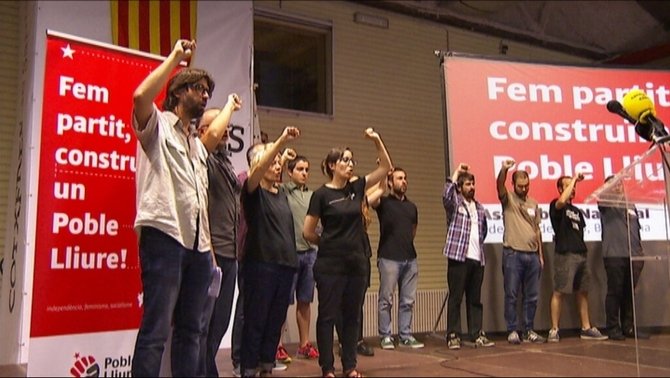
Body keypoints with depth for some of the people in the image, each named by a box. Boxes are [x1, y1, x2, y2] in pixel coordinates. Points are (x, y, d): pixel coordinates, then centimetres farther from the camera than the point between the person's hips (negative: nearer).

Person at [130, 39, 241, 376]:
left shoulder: (197, 142, 24)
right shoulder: (157, 125, 3)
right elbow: (141, 96, -15)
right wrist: (175, 57, -6)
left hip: (198, 245, 8)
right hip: (164, 236, -8)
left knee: (190, 330, 12)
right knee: (156, 330, -10)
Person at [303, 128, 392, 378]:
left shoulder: (356, 188, 8)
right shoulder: (321, 194, -7)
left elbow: (386, 167, 10)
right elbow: (308, 232, -6)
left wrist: (377, 140, 0)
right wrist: (330, 243, 7)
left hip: (357, 263, 5)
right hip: (330, 264, -5)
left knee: (352, 316, 11)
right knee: (328, 316, 3)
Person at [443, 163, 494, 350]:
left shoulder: (479, 208, 18)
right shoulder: (454, 203, 2)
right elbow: (446, 195, -22)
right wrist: (456, 172, -15)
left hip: (477, 259, 5)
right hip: (458, 257, -5)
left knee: (475, 299, 9)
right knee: (455, 298, -2)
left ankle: (477, 335, 15)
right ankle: (453, 336, 3)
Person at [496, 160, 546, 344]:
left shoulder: (533, 204, 15)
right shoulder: (508, 199, 1)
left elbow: (537, 230, 17)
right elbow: (499, 185, -21)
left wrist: (541, 255, 13)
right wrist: (504, 169, -40)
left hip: (532, 255, 5)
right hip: (513, 254, -5)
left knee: (532, 296, 8)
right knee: (511, 295, -1)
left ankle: (529, 331, 18)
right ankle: (512, 331, 6)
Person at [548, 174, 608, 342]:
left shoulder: (577, 211, 21)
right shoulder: (556, 206, -1)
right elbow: (562, 200, -24)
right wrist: (574, 179, -16)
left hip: (581, 254, 8)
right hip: (564, 254, -7)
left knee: (583, 292, 9)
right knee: (559, 292, -8)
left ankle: (586, 328, 16)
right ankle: (554, 330, -5)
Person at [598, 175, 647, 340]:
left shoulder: (630, 205, 18)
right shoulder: (606, 204, 5)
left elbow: (637, 229, 20)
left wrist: (640, 251, 14)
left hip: (633, 256, 5)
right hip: (614, 255, -5)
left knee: (629, 293, 8)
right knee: (615, 292, -3)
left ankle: (628, 327, 15)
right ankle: (613, 328, 3)